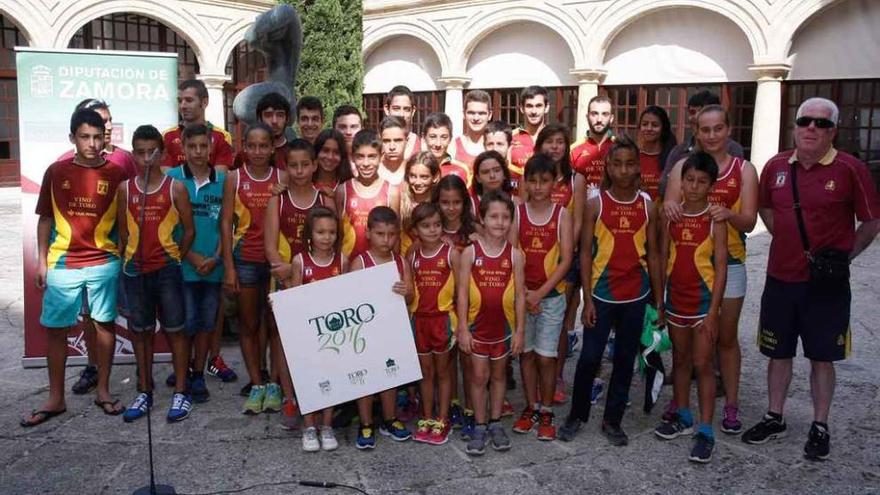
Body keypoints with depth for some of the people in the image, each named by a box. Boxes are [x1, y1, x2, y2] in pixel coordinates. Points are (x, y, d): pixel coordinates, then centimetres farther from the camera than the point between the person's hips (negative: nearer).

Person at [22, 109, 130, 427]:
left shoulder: (116, 174, -1)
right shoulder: (56, 172, 2)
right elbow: (45, 219, 6)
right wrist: (42, 261, 2)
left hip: (104, 263, -1)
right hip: (62, 264, 1)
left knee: (104, 324, 7)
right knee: (55, 328, 5)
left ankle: (103, 391, 21)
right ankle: (56, 398, 17)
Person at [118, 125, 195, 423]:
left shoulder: (175, 188, -4)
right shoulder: (125, 189, 4)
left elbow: (189, 230, 0)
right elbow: (123, 231, 10)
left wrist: (175, 259, 1)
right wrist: (129, 259, 5)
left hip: (167, 269, -3)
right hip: (135, 270, 3)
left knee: (175, 330, 3)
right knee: (141, 331, 11)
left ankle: (181, 393, 12)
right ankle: (144, 392, 22)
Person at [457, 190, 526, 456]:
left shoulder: (515, 254, -5)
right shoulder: (470, 252, -9)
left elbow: (520, 295, -2)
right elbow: (462, 293, -7)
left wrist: (520, 330, -3)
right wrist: (462, 328, -10)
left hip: (503, 326, 1)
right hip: (477, 325, -1)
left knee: (498, 374, 16)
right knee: (479, 376, 8)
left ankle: (495, 423, 30)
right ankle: (480, 427, 21)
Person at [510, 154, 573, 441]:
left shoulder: (562, 215, -3)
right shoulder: (517, 213, -1)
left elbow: (566, 260, -7)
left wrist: (540, 292, -13)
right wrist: (524, 293, -11)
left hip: (552, 295, -1)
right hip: (521, 293, 1)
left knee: (546, 356, 1)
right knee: (526, 353, 10)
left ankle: (546, 413, 16)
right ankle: (531, 408, 24)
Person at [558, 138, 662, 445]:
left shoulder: (647, 207, 1)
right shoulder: (595, 205, -5)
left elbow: (652, 255, 6)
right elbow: (585, 254, -4)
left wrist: (659, 300, 4)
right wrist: (587, 299, -8)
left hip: (635, 296, 2)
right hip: (602, 294, -2)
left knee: (625, 360, 11)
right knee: (589, 358, 3)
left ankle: (612, 420, 26)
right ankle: (577, 415, 23)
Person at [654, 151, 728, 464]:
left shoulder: (715, 218, -9)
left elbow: (720, 266, -10)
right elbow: (663, 259, 6)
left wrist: (713, 311, -15)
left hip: (703, 299, -4)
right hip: (676, 298, 4)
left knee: (702, 364, 0)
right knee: (680, 360, 16)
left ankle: (705, 431, 9)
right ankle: (682, 417, 31)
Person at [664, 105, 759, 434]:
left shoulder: (744, 170, 1)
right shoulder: (683, 166, 2)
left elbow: (749, 222, -5)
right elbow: (669, 207, -8)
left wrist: (729, 214, -27)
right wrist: (668, 207, -31)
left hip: (728, 261, 0)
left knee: (726, 336, 9)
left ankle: (731, 403, 21)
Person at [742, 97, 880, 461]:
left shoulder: (850, 169, -9)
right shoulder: (775, 166, 2)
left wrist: (844, 256, -10)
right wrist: (786, 239, 7)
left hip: (827, 283, -3)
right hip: (780, 278, 4)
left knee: (821, 357, 8)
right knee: (778, 352, 14)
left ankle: (820, 427, 25)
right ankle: (775, 419, 30)